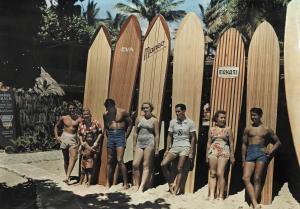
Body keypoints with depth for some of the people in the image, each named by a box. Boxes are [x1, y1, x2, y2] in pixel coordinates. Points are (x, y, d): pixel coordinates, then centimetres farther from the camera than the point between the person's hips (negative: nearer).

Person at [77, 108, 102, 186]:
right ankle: (81, 181, 14)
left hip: (93, 146, -3)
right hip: (85, 146, 3)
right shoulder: (81, 124, 5)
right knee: (83, 162, 4)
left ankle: (89, 181, 4)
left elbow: (100, 133, -2)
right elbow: (79, 134, 13)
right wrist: (81, 142, -3)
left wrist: (96, 142, -9)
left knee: (91, 163, -2)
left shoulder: (95, 122, -6)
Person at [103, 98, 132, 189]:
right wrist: (107, 134, 10)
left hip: (120, 136, -4)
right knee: (110, 161, 7)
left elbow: (130, 124, 2)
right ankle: (108, 183, 14)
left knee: (120, 160, -12)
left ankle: (125, 183, -6)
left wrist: (126, 136, -1)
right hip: (110, 137, 4)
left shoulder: (122, 112, -5)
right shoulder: (105, 114, 7)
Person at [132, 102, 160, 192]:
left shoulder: (154, 120, 2)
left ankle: (141, 187, -6)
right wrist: (134, 146, 11)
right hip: (139, 143, 4)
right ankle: (136, 185, 7)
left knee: (146, 165, -4)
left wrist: (156, 148, -4)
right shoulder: (139, 119, 12)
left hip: (149, 143, -4)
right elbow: (135, 133, 14)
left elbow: (157, 135, 0)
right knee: (135, 164, -5)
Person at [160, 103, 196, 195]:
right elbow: (169, 136, 10)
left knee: (179, 169, -6)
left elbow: (193, 138, -2)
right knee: (163, 164, -10)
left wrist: (191, 152, -7)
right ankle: (171, 184, 6)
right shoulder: (172, 122, 5)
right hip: (174, 147, 4)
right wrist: (167, 149, 3)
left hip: (185, 147, -4)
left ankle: (175, 190, 1)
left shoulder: (190, 122, -3)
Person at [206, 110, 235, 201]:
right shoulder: (212, 129, 10)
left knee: (220, 173, -10)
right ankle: (211, 195, 8)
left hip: (224, 152, -2)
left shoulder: (228, 129, 5)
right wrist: (207, 156, 9)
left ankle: (221, 196, 0)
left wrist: (232, 156, 2)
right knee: (212, 174, 4)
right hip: (213, 152, 2)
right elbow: (209, 143, 12)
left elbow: (231, 143, 6)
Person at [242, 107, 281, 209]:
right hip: (250, 153, 2)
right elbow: (244, 145, 12)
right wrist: (243, 160, 8)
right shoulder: (248, 129, 11)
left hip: (261, 153, -2)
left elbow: (278, 142, 16)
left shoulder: (267, 129, 8)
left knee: (257, 179, -5)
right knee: (246, 178, -12)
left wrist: (271, 151, 1)